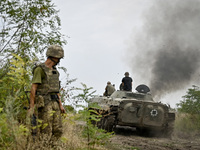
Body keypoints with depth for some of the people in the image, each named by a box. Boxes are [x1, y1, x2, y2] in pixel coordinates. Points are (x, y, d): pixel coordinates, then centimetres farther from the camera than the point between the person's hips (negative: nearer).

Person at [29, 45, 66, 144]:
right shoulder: (40, 69, -9)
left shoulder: (54, 70, 17)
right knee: (46, 133, -9)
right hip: (44, 104, -8)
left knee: (58, 131, 5)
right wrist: (32, 107, -18)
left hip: (54, 103, 8)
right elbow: (33, 89, -13)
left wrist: (60, 105, 16)